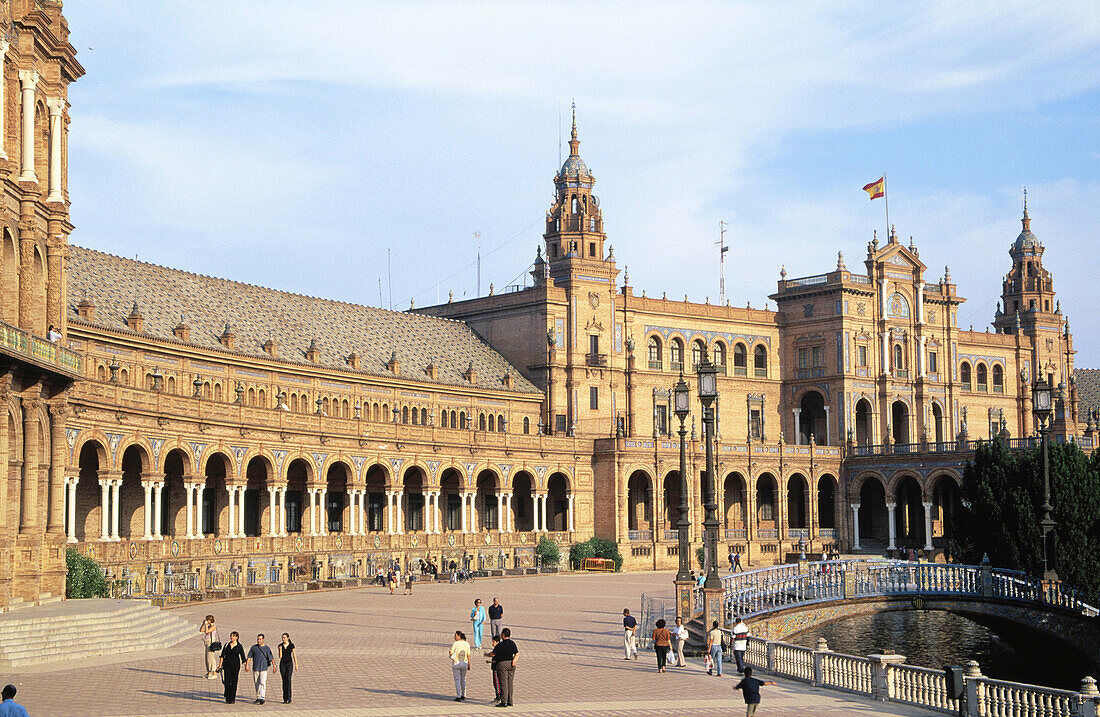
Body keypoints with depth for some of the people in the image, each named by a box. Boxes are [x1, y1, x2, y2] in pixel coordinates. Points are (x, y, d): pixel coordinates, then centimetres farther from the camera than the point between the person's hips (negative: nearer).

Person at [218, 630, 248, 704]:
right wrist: (220, 665, -2)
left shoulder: (239, 647, 0)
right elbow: (222, 656, 6)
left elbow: (243, 657, 3)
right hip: (227, 665, 2)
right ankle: (227, 698, 11)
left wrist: (246, 666, -5)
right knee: (227, 681, -4)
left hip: (236, 665, -2)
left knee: (234, 682, -1)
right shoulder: (227, 645, 6)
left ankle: (232, 698, 7)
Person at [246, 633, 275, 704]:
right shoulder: (254, 647, 7)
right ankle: (258, 697, 18)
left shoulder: (267, 648, 2)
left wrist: (274, 666, -9)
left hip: (264, 668, -3)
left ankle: (262, 697, -19)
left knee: (262, 682, -13)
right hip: (255, 668, 3)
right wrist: (247, 665, -3)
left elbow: (271, 658, -1)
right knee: (257, 683, 7)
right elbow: (249, 657, 8)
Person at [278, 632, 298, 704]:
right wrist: (280, 649, -18)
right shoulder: (280, 645, 0)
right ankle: (285, 699, 7)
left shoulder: (291, 645, -4)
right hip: (282, 664, 2)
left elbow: (294, 655, -1)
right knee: (284, 681, 1)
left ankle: (289, 698, -12)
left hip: (289, 664, -2)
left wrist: (296, 665, -3)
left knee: (288, 680, -14)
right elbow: (280, 656, -5)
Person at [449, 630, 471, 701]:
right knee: (463, 679, 18)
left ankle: (458, 697, -3)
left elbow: (450, 653, -14)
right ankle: (463, 695, 27)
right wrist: (469, 665, 8)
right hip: (464, 663, 4)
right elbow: (468, 656, 1)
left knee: (457, 680, 1)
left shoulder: (454, 644, -13)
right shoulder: (466, 644, 0)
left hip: (456, 663, -4)